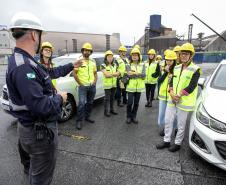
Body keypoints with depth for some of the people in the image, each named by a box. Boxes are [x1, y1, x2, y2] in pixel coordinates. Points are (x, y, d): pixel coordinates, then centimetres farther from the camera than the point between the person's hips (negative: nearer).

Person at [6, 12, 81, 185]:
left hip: (29, 127, 10)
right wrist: (60, 97, -16)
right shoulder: (23, 67, -30)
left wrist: (72, 66, 24)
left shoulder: (25, 61, 4)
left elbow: (51, 72, 16)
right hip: (40, 131, -10)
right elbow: (41, 106, -35)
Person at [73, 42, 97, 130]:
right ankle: (79, 121, 0)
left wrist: (95, 82, 3)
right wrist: (80, 83, -11)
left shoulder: (93, 62, 12)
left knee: (90, 103, 14)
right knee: (82, 103, -11)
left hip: (92, 86, 5)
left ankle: (87, 116, 30)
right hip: (83, 86, -5)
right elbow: (74, 73, -7)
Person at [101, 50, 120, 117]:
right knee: (107, 98, 0)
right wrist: (114, 74, -11)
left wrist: (110, 74, -14)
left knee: (112, 98, 14)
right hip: (107, 85, -5)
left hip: (114, 84, 5)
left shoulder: (115, 65, 9)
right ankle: (106, 111, 9)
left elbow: (118, 73, 4)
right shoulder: (103, 65, -8)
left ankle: (111, 110, 26)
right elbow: (106, 75, -17)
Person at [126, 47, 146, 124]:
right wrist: (139, 74, -17)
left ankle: (134, 116, 25)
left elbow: (144, 76, -9)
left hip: (139, 87, 2)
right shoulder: (128, 65, 2)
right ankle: (129, 117, 17)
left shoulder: (142, 65, 6)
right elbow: (130, 75, -15)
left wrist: (134, 73, -17)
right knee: (130, 103, -2)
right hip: (131, 87, -2)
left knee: (136, 103, 10)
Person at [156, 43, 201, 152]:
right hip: (172, 100, 6)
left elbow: (191, 87, -17)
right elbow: (171, 82, 7)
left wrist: (179, 95, -20)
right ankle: (166, 141, 29)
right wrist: (171, 93, -10)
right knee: (168, 121, 12)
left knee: (181, 124, 8)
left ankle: (177, 143, 27)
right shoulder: (176, 68, 11)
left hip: (184, 102, -6)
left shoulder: (195, 69, -8)